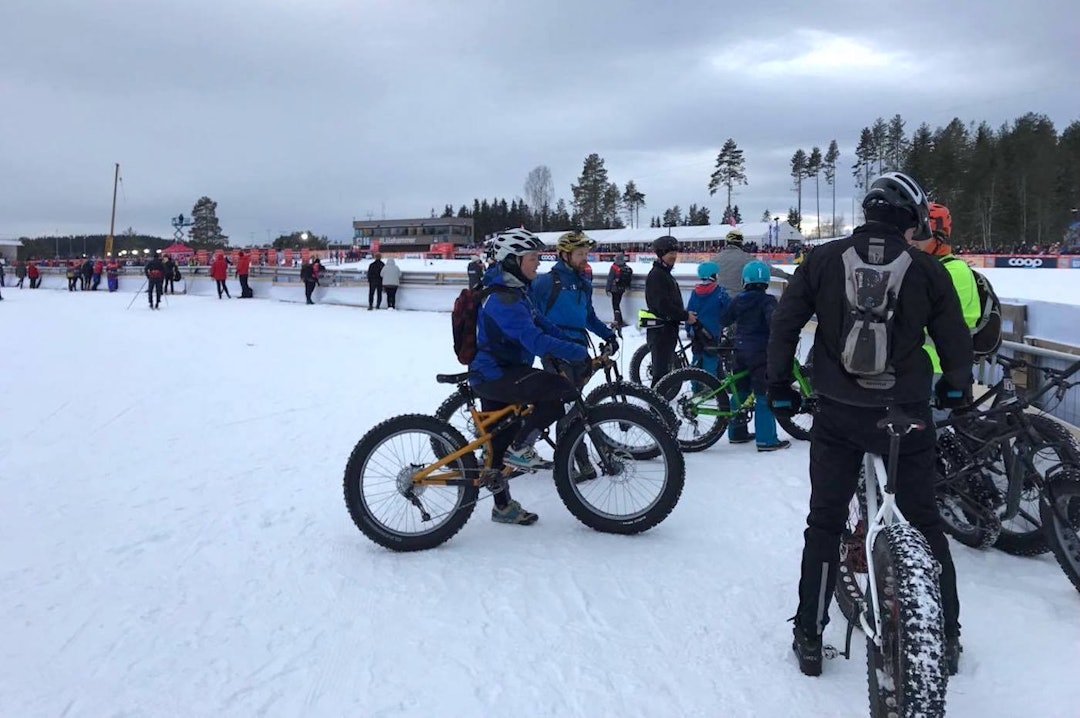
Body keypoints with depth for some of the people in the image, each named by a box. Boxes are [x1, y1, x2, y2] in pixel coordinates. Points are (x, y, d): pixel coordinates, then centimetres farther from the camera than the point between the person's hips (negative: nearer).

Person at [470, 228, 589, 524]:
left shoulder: (517, 292, 13)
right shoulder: (503, 299, -21)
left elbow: (545, 326, 13)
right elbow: (535, 340, -32)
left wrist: (577, 347, 3)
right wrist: (579, 353, -31)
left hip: (495, 374, 10)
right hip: (495, 375, -10)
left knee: (502, 441, 17)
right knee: (561, 390, -24)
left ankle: (503, 506, 30)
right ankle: (520, 449, -11)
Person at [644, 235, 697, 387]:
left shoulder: (665, 274, 18)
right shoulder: (656, 274, -14)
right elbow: (663, 304, -23)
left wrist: (685, 314, 8)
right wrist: (685, 316, -18)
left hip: (668, 329, 10)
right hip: (660, 330, -10)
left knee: (664, 368, 16)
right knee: (661, 370, -9)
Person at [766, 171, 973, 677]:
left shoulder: (824, 260, -2)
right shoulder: (926, 270, -3)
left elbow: (784, 325, -1)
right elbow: (955, 340, 3)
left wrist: (780, 385, 11)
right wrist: (956, 388, 22)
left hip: (837, 414, 1)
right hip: (906, 415, 0)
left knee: (825, 522, 11)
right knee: (924, 522, 15)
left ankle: (809, 638, 15)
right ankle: (946, 635, 24)